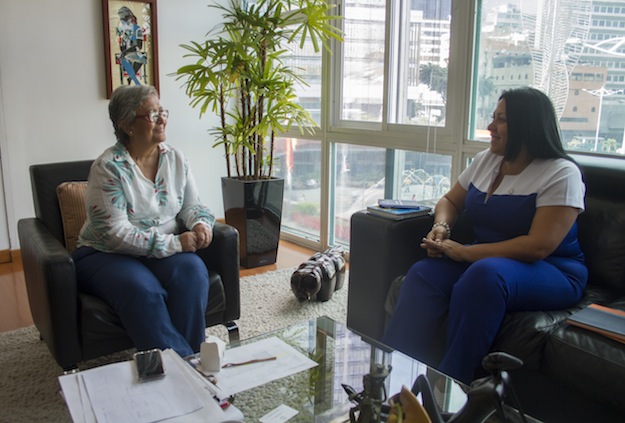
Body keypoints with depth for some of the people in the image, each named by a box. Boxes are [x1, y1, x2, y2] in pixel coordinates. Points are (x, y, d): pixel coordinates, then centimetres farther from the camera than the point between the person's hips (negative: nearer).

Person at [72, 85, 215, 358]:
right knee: (143, 290, -35)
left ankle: (190, 356, -20)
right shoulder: (108, 168, -13)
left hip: (166, 251, 4)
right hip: (106, 254, -4)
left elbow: (192, 205, 11)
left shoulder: (175, 159, 5)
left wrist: (201, 224, -14)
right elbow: (114, 233, -19)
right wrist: (173, 243, -23)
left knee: (193, 270, -28)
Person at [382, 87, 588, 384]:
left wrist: (464, 252, -20)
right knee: (423, 275, -24)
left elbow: (539, 247, -20)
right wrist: (441, 228, -4)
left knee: (485, 275, -38)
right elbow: (450, 201, 21)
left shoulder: (561, 174, -11)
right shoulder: (485, 161, 10)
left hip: (550, 271, -6)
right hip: (483, 258, 6)